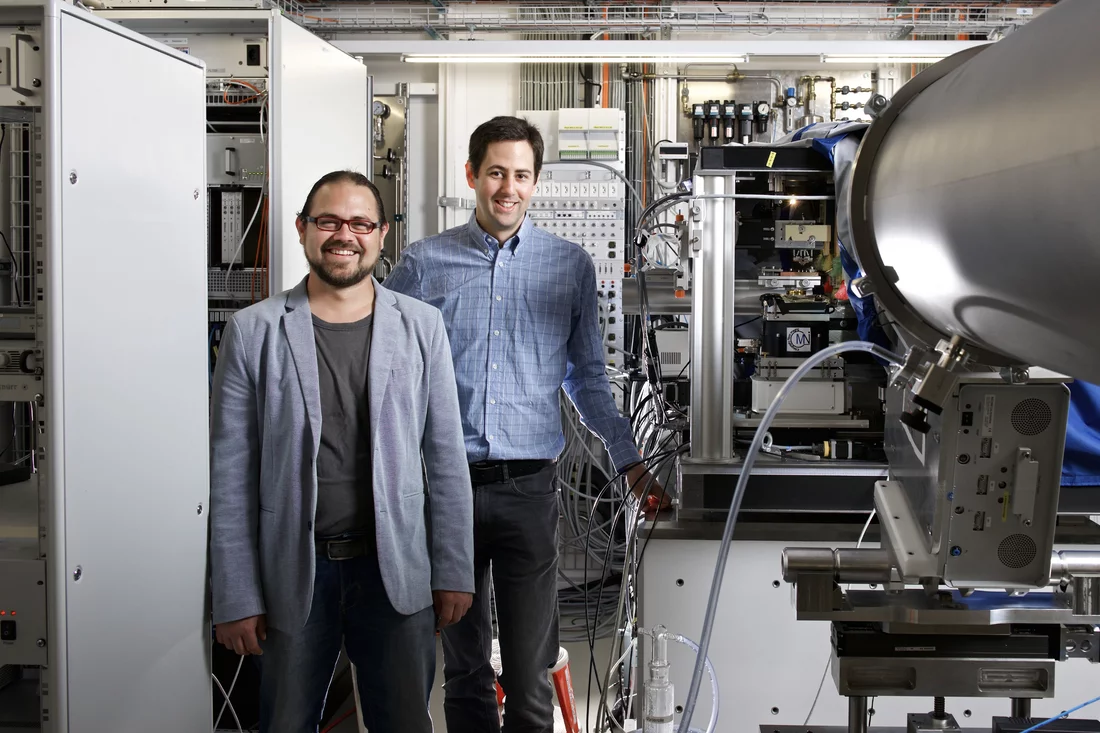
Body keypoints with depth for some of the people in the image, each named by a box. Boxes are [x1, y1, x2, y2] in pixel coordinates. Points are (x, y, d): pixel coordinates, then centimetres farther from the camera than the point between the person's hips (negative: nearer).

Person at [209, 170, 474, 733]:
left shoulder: (421, 326, 4)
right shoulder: (253, 332, -1)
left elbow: (447, 459, 6)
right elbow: (230, 475, 0)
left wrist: (454, 572, 3)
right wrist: (236, 598, -3)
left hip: (396, 570, 1)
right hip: (293, 575, -1)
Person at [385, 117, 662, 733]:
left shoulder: (572, 266, 8)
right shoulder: (424, 264, 5)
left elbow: (589, 378, 14)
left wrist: (630, 461, 7)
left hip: (528, 489, 0)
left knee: (530, 671, 1)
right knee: (463, 668, 11)